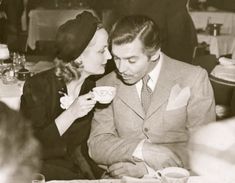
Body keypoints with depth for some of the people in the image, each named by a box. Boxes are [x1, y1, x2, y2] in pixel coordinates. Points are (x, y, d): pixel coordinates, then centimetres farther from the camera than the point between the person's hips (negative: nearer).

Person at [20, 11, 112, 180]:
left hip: (78, 170, 4)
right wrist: (71, 114, -24)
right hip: (41, 171, -4)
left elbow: (82, 144, 8)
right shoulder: (38, 87, -14)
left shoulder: (93, 88, -1)